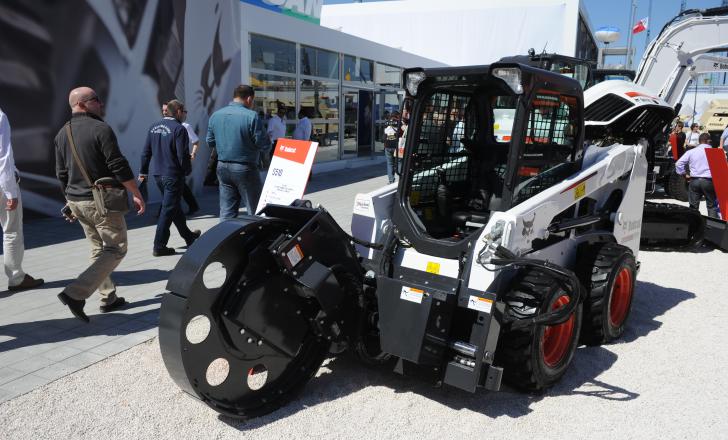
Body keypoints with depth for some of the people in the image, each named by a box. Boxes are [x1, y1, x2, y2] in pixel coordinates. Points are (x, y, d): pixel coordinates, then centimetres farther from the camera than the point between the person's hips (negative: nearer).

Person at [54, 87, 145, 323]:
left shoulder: (62, 133, 10)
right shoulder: (101, 129, -14)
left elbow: (61, 173, 14)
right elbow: (119, 167, -17)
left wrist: (71, 201, 24)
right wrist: (137, 195, -9)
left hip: (76, 201, 8)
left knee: (99, 249, 17)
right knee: (115, 249, 0)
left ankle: (109, 298, 21)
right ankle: (76, 293, -10)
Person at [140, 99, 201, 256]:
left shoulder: (154, 127, 9)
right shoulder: (179, 129, -15)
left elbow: (146, 152, 11)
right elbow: (183, 154, -17)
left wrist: (143, 171, 17)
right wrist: (187, 170, -2)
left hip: (158, 174, 8)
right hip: (173, 175, -8)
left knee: (175, 207, 20)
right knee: (168, 209, -2)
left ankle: (188, 236, 36)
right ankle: (159, 246, 0)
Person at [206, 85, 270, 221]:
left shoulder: (215, 115, 5)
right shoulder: (251, 116, -14)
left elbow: (210, 142, 13)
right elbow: (264, 145, -14)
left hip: (222, 167, 6)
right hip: (245, 169, -6)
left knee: (226, 212, 10)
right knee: (255, 211, 5)